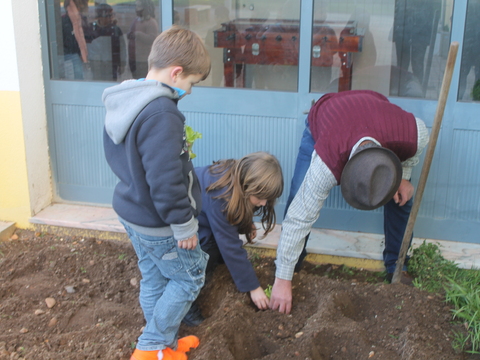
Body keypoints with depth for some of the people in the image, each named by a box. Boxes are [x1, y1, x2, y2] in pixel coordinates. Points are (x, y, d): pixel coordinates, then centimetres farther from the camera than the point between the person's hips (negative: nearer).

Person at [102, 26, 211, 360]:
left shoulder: (122, 101, 2)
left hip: (131, 212, 9)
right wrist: (184, 225, -18)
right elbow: (165, 181, -30)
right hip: (158, 224, -9)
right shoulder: (161, 113, -30)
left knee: (154, 278, 21)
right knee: (190, 276, 10)